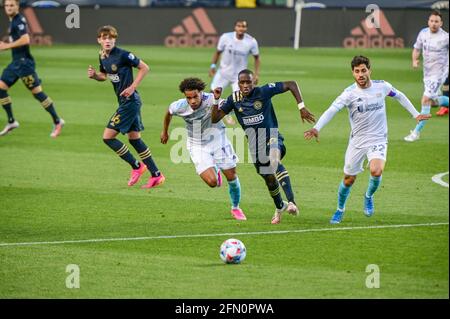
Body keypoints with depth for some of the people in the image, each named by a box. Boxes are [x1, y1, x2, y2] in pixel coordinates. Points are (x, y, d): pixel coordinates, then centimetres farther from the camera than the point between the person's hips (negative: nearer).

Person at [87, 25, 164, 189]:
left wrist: (133, 87, -17)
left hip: (130, 101, -9)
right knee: (134, 138, 13)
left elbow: (144, 68, -12)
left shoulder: (122, 55, -17)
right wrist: (94, 75, 1)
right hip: (124, 102, 9)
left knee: (108, 137, -8)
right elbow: (105, 75, 23)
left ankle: (136, 166, 4)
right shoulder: (102, 57, 8)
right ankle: (156, 175, 16)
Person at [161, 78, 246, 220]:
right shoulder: (180, 106, -18)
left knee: (231, 176, 5)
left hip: (218, 140, 0)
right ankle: (215, 171, 25)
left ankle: (235, 208, 32)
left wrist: (217, 98, -60)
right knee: (212, 182, -14)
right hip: (198, 146, 0)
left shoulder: (210, 99, -26)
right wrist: (165, 131, 20)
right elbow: (169, 112, 4)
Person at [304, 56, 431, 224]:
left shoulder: (382, 87, -6)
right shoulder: (349, 93, -14)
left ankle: (368, 196, 6)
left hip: (378, 139, 0)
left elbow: (399, 96, 16)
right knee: (349, 179, 8)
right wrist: (317, 128, -41)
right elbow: (332, 110, -26)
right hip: (357, 141, 0)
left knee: (376, 171, -26)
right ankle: (340, 210, 35)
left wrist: (416, 114, 18)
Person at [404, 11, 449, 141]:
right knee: (433, 101, 16)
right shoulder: (423, 33, -1)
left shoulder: (445, 37, -15)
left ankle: (417, 132, -8)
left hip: (439, 72, -6)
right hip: (427, 71, 6)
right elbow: (417, 49, 11)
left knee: (426, 100, -13)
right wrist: (414, 61, -8)